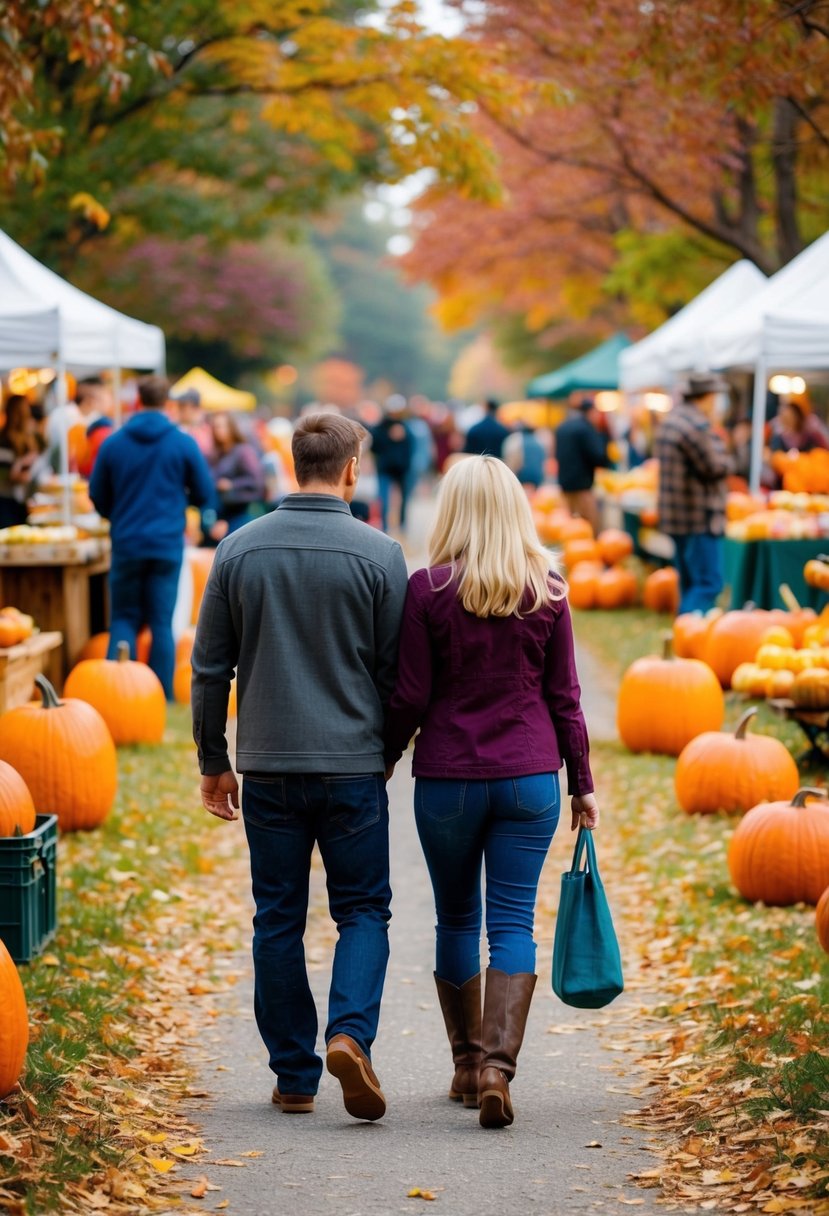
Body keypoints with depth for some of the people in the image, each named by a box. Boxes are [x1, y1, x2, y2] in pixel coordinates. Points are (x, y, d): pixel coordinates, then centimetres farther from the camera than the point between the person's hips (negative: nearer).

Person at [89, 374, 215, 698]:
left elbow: (98, 497, 9)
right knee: (162, 623, 5)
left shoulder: (113, 443, 1)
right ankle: (162, 698, 3)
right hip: (167, 544, -1)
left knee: (124, 619, 8)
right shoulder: (183, 444, -3)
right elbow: (204, 495, 4)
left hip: (127, 543, 1)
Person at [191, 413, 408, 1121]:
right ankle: (350, 1034, -14)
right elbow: (397, 672, 0)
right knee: (363, 910, 9)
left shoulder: (241, 549, 1)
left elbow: (210, 667, 4)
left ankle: (295, 1076, 12)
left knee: (278, 921, 9)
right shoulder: (378, 553, -5)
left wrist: (214, 762, 14)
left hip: (267, 766, 2)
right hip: (353, 765, -2)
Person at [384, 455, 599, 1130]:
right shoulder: (548, 592, 0)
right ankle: (498, 1067, -13)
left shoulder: (427, 589, -6)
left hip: (447, 778, -1)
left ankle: (467, 1064, 22)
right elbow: (564, 697, 4)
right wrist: (583, 784, 12)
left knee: (456, 920, 14)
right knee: (513, 923, 1)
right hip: (531, 777, 1)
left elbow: (410, 697, -5)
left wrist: (382, 762, 11)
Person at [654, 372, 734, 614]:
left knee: (690, 583, 15)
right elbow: (715, 468, -16)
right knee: (709, 583, -10)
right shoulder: (698, 426, -17)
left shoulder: (669, 420, 15)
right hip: (700, 518, -10)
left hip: (674, 517, 10)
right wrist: (725, 460, 6)